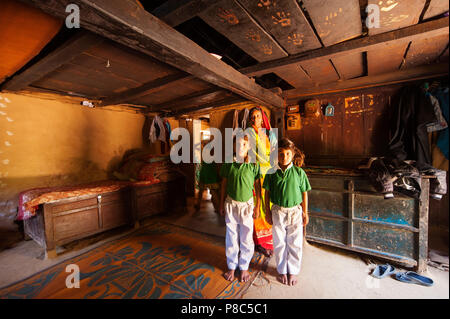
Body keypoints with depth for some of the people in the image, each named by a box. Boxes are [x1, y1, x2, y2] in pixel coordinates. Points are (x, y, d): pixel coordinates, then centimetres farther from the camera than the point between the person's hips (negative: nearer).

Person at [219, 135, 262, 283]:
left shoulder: (254, 165, -9)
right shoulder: (228, 164, -5)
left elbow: (258, 187, -1)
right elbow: (224, 185, 3)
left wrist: (257, 207, 0)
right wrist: (222, 204, 6)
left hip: (247, 205, -1)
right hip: (231, 205, 1)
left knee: (246, 239, 12)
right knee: (231, 237, 14)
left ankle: (244, 267, 36)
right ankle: (232, 267, 36)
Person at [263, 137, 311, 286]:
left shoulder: (299, 172, -8)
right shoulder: (272, 173, -8)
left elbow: (304, 194, 0)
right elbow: (267, 193, -1)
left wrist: (305, 213, 3)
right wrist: (268, 213, 1)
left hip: (295, 212, 0)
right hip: (278, 212, 0)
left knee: (294, 244, 13)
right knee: (279, 243, 14)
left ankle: (293, 271, 36)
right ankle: (282, 270, 37)